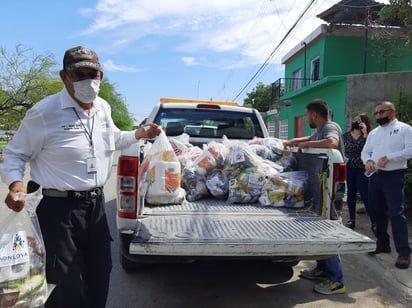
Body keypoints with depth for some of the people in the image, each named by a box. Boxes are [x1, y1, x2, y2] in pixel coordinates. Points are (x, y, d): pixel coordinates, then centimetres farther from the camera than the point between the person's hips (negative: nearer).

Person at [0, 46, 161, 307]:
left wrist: (138, 135, 9)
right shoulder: (44, 112, -14)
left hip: (96, 204, 6)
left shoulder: (104, 108, 6)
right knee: (68, 285, 5)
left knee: (100, 274, 21)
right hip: (59, 208, -6)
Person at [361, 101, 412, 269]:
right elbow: (365, 151, 16)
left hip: (394, 177, -6)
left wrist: (388, 157, -21)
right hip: (375, 177, 7)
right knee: (378, 212, 13)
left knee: (396, 213, -11)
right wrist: (368, 160, -7)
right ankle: (382, 243, 27)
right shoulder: (373, 133, 15)